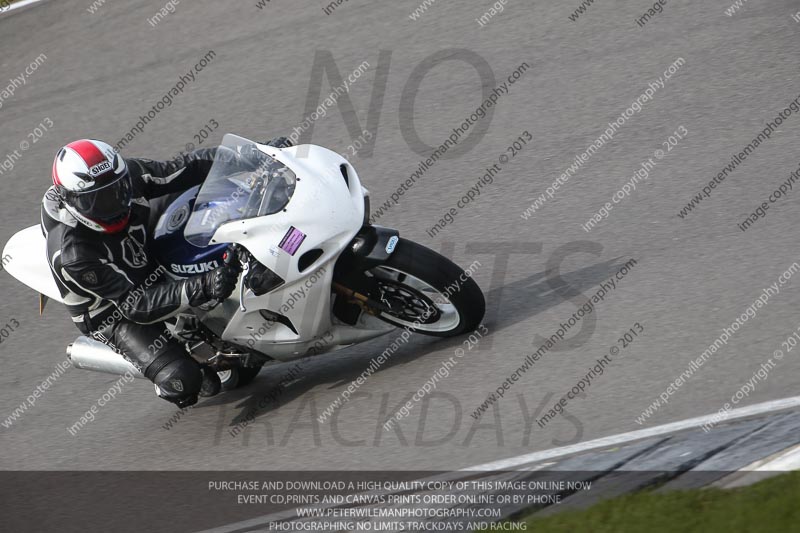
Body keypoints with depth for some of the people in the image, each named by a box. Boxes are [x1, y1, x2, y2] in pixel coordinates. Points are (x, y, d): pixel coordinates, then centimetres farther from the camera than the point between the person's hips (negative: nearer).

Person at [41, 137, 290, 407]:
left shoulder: (128, 175, -24)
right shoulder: (73, 255, -39)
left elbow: (184, 168, -10)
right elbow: (134, 305, -37)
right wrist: (202, 287, -48)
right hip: (115, 314, -7)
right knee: (181, 381, -24)